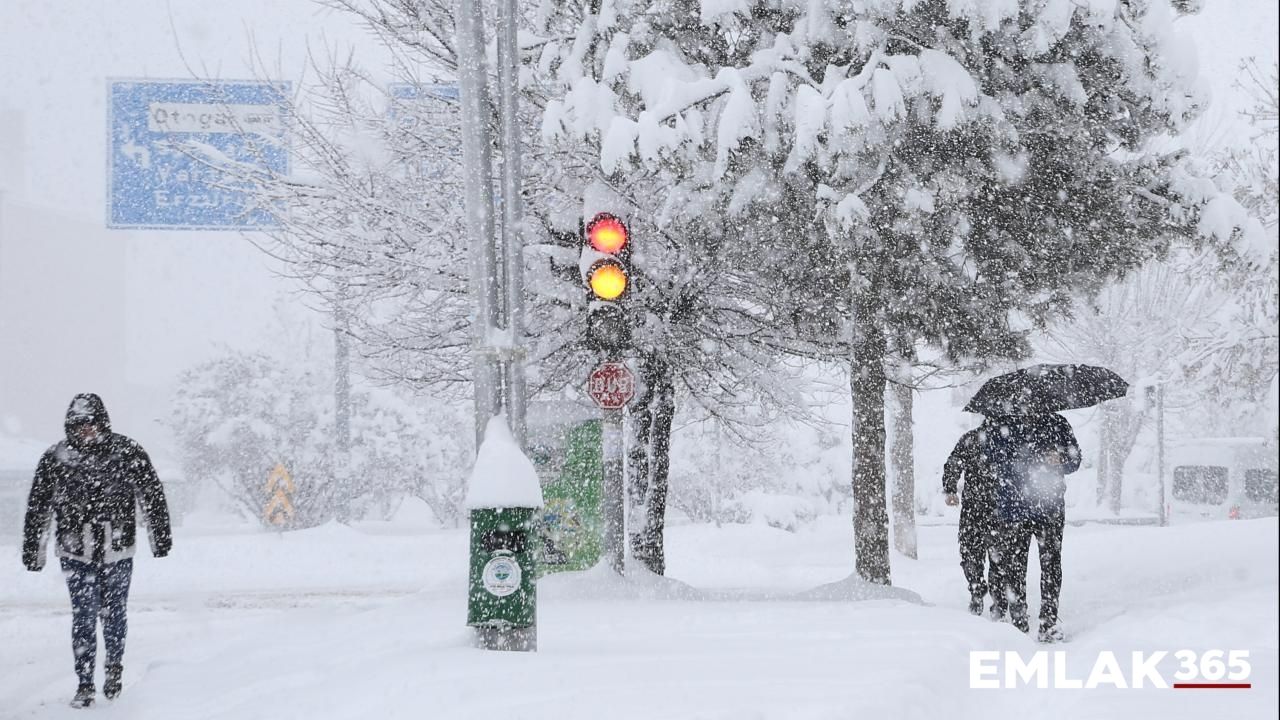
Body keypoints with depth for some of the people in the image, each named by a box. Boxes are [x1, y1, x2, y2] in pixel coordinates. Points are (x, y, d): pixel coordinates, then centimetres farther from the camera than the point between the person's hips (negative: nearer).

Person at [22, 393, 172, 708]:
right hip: (76, 554, 0)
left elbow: (152, 496, 3)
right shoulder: (55, 460, -4)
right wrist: (33, 551, 5)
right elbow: (38, 508, 3)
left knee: (113, 614, 10)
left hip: (118, 552, 0)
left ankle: (114, 667, 35)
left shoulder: (129, 454, -6)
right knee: (83, 618, -3)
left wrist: (161, 538, 6)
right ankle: (85, 684, 6)